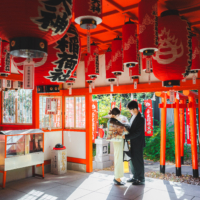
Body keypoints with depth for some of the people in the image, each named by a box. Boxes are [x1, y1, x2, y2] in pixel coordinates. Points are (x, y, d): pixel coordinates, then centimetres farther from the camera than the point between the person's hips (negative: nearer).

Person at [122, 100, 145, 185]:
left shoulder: (140, 118, -20)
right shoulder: (133, 116, 7)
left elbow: (137, 132, -23)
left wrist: (126, 136, -22)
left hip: (137, 143, -9)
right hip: (132, 143, 9)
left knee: (138, 161, 2)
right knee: (133, 159, 17)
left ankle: (141, 179, 16)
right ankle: (135, 177, 31)